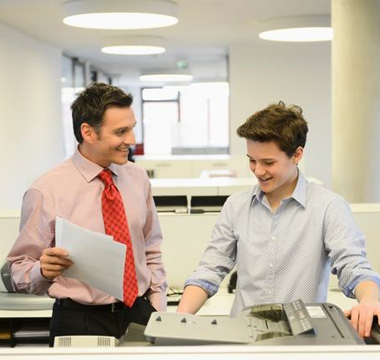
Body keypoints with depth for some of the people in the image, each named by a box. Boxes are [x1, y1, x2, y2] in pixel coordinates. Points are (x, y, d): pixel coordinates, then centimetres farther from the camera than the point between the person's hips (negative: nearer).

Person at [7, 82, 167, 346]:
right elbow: (19, 271, -6)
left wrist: (160, 314, 5)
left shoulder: (138, 179, 3)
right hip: (80, 323, -4)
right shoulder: (47, 192, -11)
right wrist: (44, 270, -27)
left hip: (139, 316, 4)